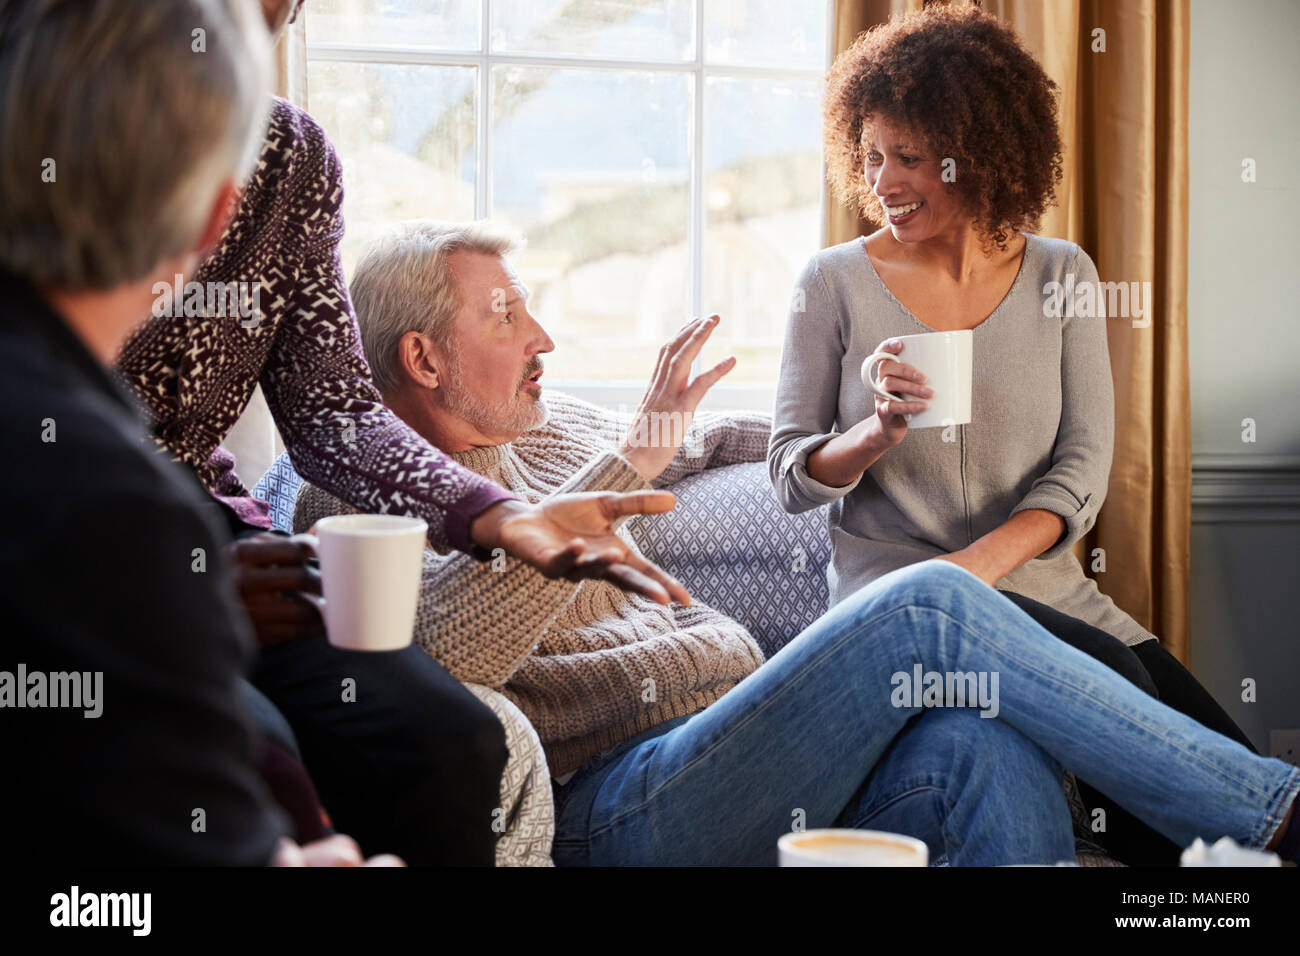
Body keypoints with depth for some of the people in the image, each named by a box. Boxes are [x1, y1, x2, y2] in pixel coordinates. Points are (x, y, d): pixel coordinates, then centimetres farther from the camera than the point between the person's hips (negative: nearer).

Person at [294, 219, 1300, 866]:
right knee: (928, 607, -23)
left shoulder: (549, 430, 25)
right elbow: (452, 644, -20)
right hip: (621, 805, -8)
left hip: (749, 759, 8)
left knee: (986, 748, -25)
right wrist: (634, 457, -19)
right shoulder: (359, 493, 1)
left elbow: (709, 439, 44)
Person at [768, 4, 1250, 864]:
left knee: (1234, 772, -21)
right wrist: (876, 433, -18)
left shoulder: (1061, 275, 7)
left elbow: (1084, 465, 2)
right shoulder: (837, 282, 2)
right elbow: (790, 477, 3)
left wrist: (979, 562, -15)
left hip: (1041, 585, 3)